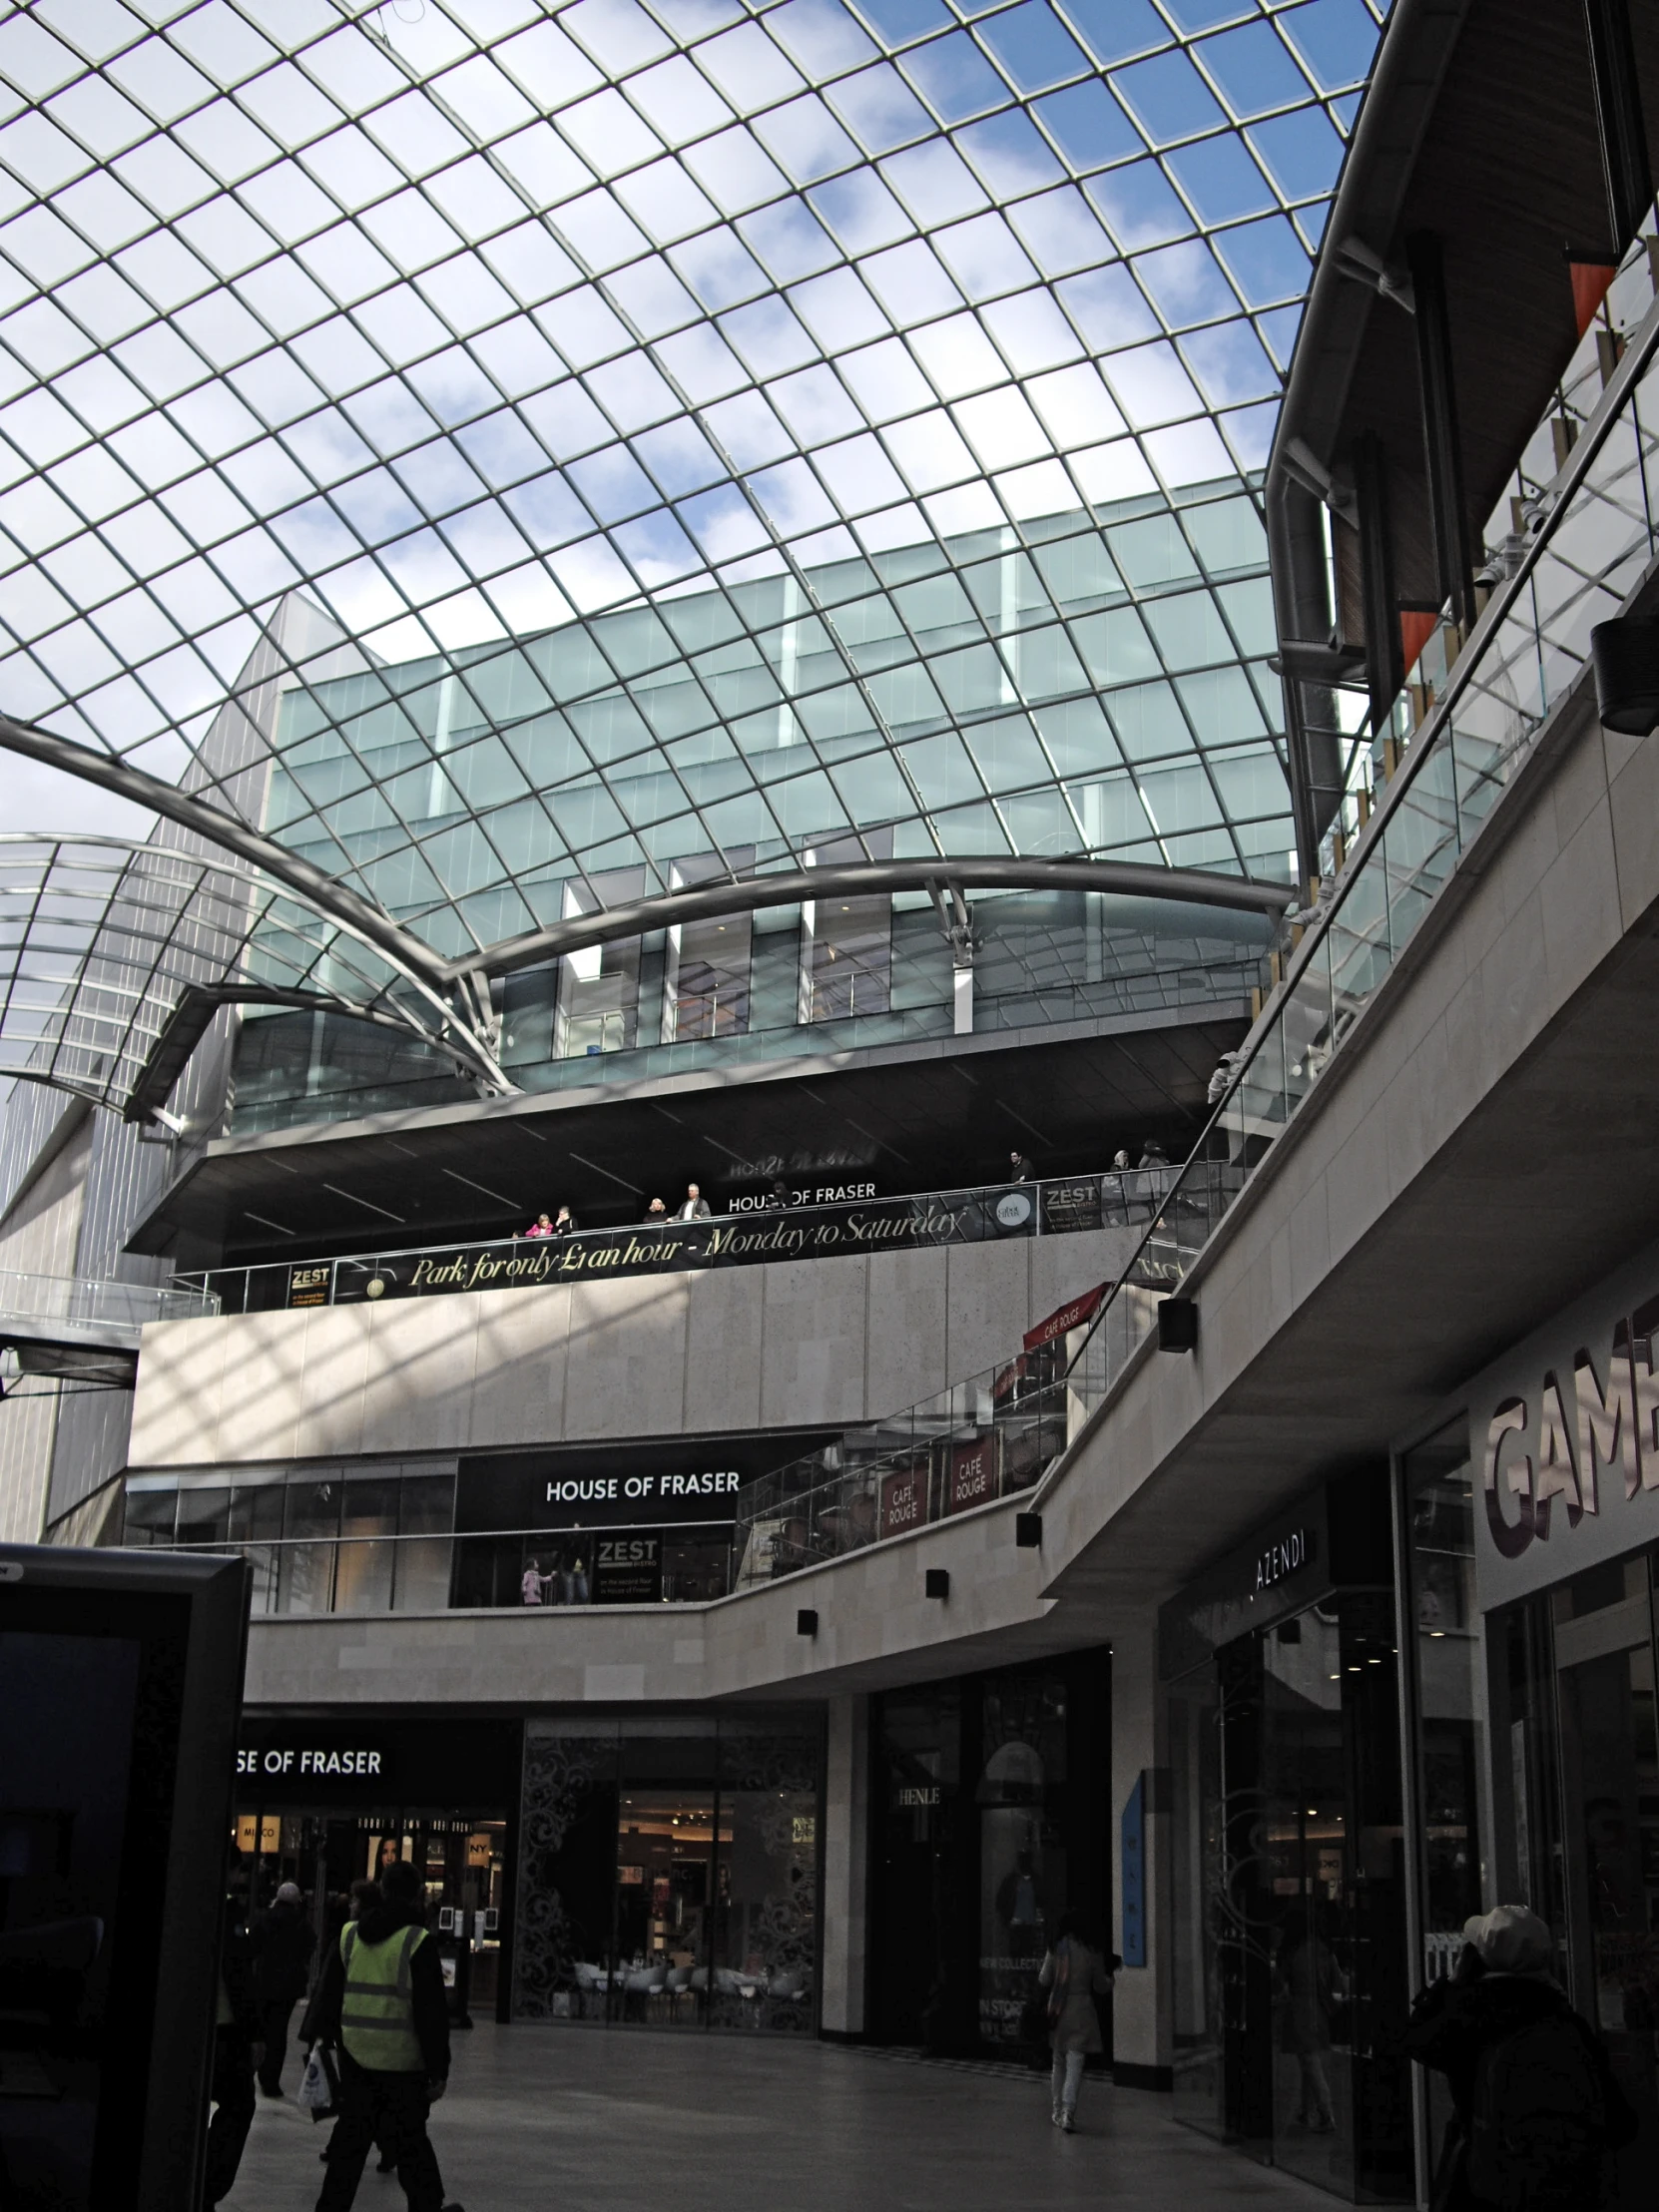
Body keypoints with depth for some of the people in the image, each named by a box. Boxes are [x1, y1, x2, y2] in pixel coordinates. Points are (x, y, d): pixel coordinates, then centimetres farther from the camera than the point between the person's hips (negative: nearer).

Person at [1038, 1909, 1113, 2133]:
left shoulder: (1056, 1951, -4)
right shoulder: (1091, 1954, -4)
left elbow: (1044, 1982, 0)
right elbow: (1100, 1987, 3)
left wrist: (1040, 1970, 20)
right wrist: (1109, 1979, 24)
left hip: (1058, 2011, 2)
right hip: (1082, 2011, -2)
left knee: (1059, 2062, 17)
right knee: (1075, 2064, -3)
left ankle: (1058, 2111, 24)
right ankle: (1069, 2111, -16)